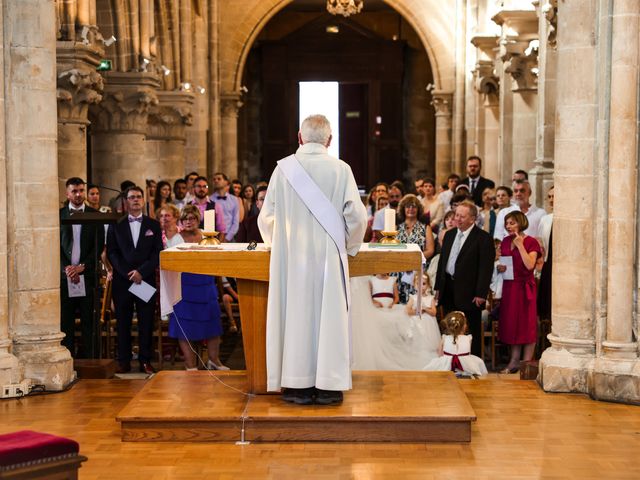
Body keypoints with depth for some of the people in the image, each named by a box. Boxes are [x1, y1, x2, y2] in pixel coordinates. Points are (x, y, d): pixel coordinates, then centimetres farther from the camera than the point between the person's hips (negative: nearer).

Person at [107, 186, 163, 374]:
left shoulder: (153, 225, 10)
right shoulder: (116, 226, 9)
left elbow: (158, 253, 2)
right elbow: (111, 253, 3)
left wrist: (141, 272, -10)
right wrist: (127, 273, -9)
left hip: (146, 279, 0)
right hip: (122, 281, 0)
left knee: (146, 322, 0)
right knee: (123, 322, 1)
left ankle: (145, 361, 6)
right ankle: (124, 361, 7)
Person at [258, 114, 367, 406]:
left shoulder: (284, 168, -2)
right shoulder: (340, 169, -5)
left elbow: (267, 216, 2)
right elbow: (356, 215, -7)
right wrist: (349, 246, 11)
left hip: (291, 258, 1)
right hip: (328, 258, -1)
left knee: (296, 314, 6)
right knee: (328, 314, 6)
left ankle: (299, 386, 10)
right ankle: (328, 386, 9)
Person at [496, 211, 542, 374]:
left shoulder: (531, 242, -7)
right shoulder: (505, 241, 11)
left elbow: (530, 265, -19)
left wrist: (520, 245, -19)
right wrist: (500, 267, 0)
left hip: (524, 287, -6)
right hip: (509, 286, 6)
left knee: (527, 323, -1)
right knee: (511, 322, 7)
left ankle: (527, 362, 6)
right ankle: (514, 361, 15)